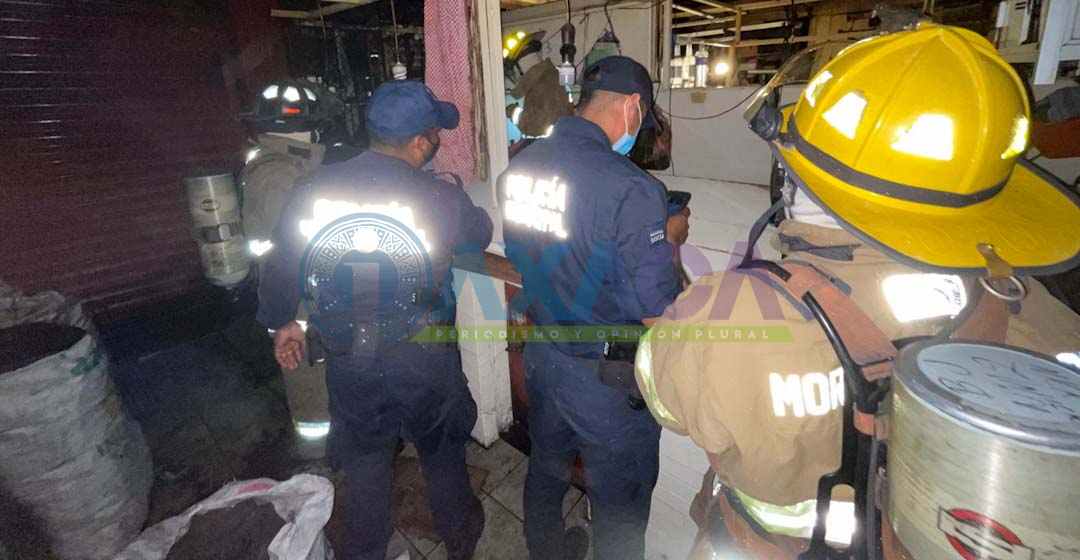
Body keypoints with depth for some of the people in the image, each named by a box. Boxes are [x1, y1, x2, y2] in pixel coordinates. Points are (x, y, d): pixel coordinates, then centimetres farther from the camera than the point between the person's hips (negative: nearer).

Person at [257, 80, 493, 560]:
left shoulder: (315, 192, -11)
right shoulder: (442, 200, -20)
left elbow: (281, 264, -1)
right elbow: (481, 236, 0)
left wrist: (281, 322, 17)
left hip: (348, 361, 3)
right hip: (423, 359, -2)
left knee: (364, 460, 24)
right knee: (441, 450, 23)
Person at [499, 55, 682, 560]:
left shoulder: (518, 166, -3)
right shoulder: (632, 188, -26)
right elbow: (657, 312, -22)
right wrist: (669, 238, -4)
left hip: (540, 355, 7)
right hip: (607, 377, -7)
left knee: (545, 471, 30)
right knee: (619, 502, 18)